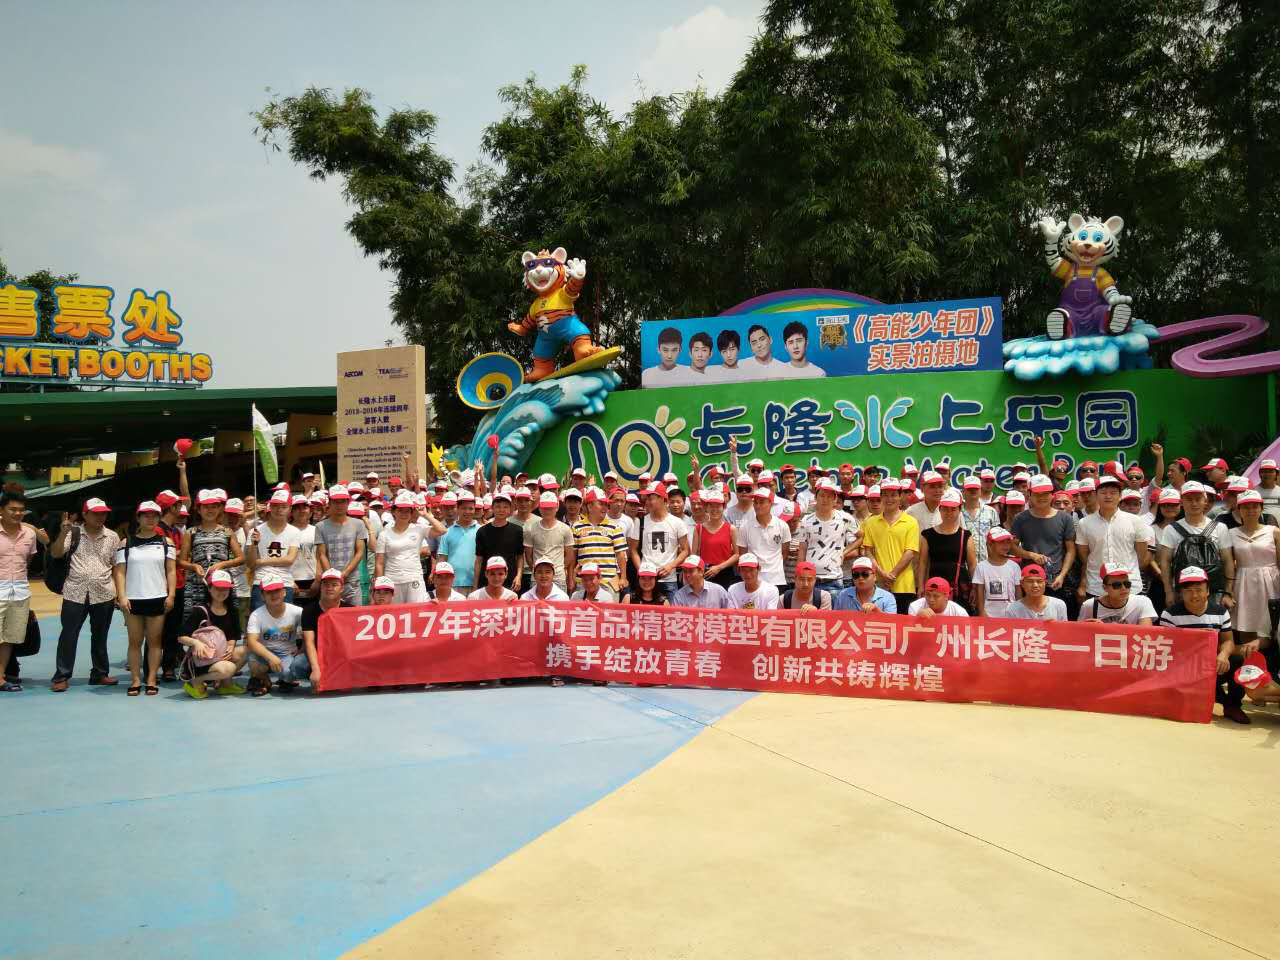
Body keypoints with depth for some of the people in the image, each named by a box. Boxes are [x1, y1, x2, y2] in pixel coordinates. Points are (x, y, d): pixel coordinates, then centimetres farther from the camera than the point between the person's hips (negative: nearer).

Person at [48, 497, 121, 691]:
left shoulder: (112, 537, 4)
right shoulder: (73, 534, 1)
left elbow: (117, 566, 7)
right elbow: (55, 553, -8)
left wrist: (118, 591, 3)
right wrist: (63, 532, -22)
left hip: (103, 595, 1)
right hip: (75, 593, -1)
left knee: (99, 636, 11)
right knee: (68, 635, 0)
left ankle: (100, 673, 21)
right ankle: (62, 676, 8)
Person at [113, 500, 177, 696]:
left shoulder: (166, 542, 8)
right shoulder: (126, 543, 7)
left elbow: (171, 570, 5)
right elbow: (120, 572, 3)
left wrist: (171, 595, -4)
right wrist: (121, 596, -7)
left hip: (158, 599, 0)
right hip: (133, 599, 0)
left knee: (154, 641, 4)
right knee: (135, 641, 4)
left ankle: (151, 680, 8)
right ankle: (135, 681, 9)